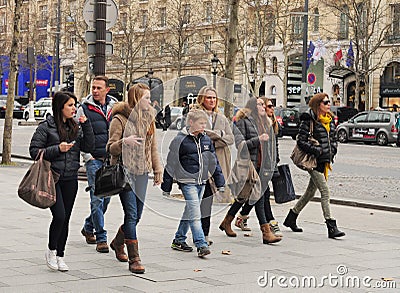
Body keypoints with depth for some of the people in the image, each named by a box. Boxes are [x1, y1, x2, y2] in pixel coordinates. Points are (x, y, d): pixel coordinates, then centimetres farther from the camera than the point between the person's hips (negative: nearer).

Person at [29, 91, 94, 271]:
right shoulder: (46, 127, -5)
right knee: (59, 215, -14)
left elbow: (88, 147, 5)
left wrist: (86, 125, -4)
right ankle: (51, 249, 9)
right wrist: (57, 149, -16)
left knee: (65, 218, 8)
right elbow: (34, 151, -7)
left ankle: (60, 256, 19)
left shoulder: (76, 127, 11)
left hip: (70, 180, 5)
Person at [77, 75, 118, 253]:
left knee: (106, 197, 11)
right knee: (97, 198, -8)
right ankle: (101, 238, -3)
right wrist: (88, 157, -9)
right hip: (94, 160, -4)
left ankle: (88, 227, 32)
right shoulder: (84, 109, -1)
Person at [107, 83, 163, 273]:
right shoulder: (120, 119, -7)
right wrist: (125, 141, -27)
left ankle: (118, 242, 37)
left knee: (137, 215, 10)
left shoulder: (148, 119, 13)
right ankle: (134, 259, -6)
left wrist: (157, 170, 13)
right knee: (131, 215, -10)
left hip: (142, 172, 6)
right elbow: (111, 148, -8)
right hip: (125, 172, -6)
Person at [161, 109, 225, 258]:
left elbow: (214, 161, 16)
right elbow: (171, 163, -6)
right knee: (195, 214, -12)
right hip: (187, 182, -6)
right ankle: (201, 245, -13)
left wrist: (220, 182, 13)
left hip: (201, 182, 6)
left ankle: (179, 241, 27)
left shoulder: (206, 139, 8)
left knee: (190, 213, 15)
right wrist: (166, 187, -4)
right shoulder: (180, 140, -9)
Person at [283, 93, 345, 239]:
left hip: (325, 161, 8)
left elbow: (333, 138, 23)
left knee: (311, 191, 15)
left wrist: (332, 152, 6)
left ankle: (291, 217, 29)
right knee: (325, 192, -11)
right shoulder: (309, 120, -11)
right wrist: (316, 150, -19)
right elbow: (301, 141, -13)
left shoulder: (330, 120, 13)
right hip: (314, 161, -8)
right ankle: (331, 227, -11)